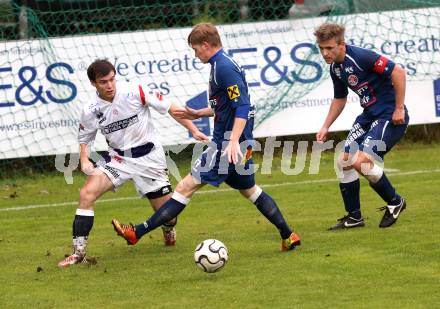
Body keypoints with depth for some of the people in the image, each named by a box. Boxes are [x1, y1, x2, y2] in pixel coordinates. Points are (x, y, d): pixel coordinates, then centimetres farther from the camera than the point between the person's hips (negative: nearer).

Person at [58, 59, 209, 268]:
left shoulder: (136, 92, -16)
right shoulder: (91, 111, -7)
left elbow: (170, 108, -7)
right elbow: (84, 139, 9)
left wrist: (194, 130, -10)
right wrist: (84, 159, -12)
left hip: (149, 157, -1)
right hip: (118, 158, 2)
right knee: (87, 193, -20)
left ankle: (169, 232, 41)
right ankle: (78, 252, -14)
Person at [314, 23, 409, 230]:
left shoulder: (361, 57, -22)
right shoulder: (335, 68, 7)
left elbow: (398, 72, -24)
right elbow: (339, 99, 24)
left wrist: (399, 108, -21)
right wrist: (325, 127, 17)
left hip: (390, 116, -9)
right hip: (369, 115, 9)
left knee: (362, 162, -20)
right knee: (345, 161, 5)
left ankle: (395, 203, 3)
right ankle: (354, 217, 19)